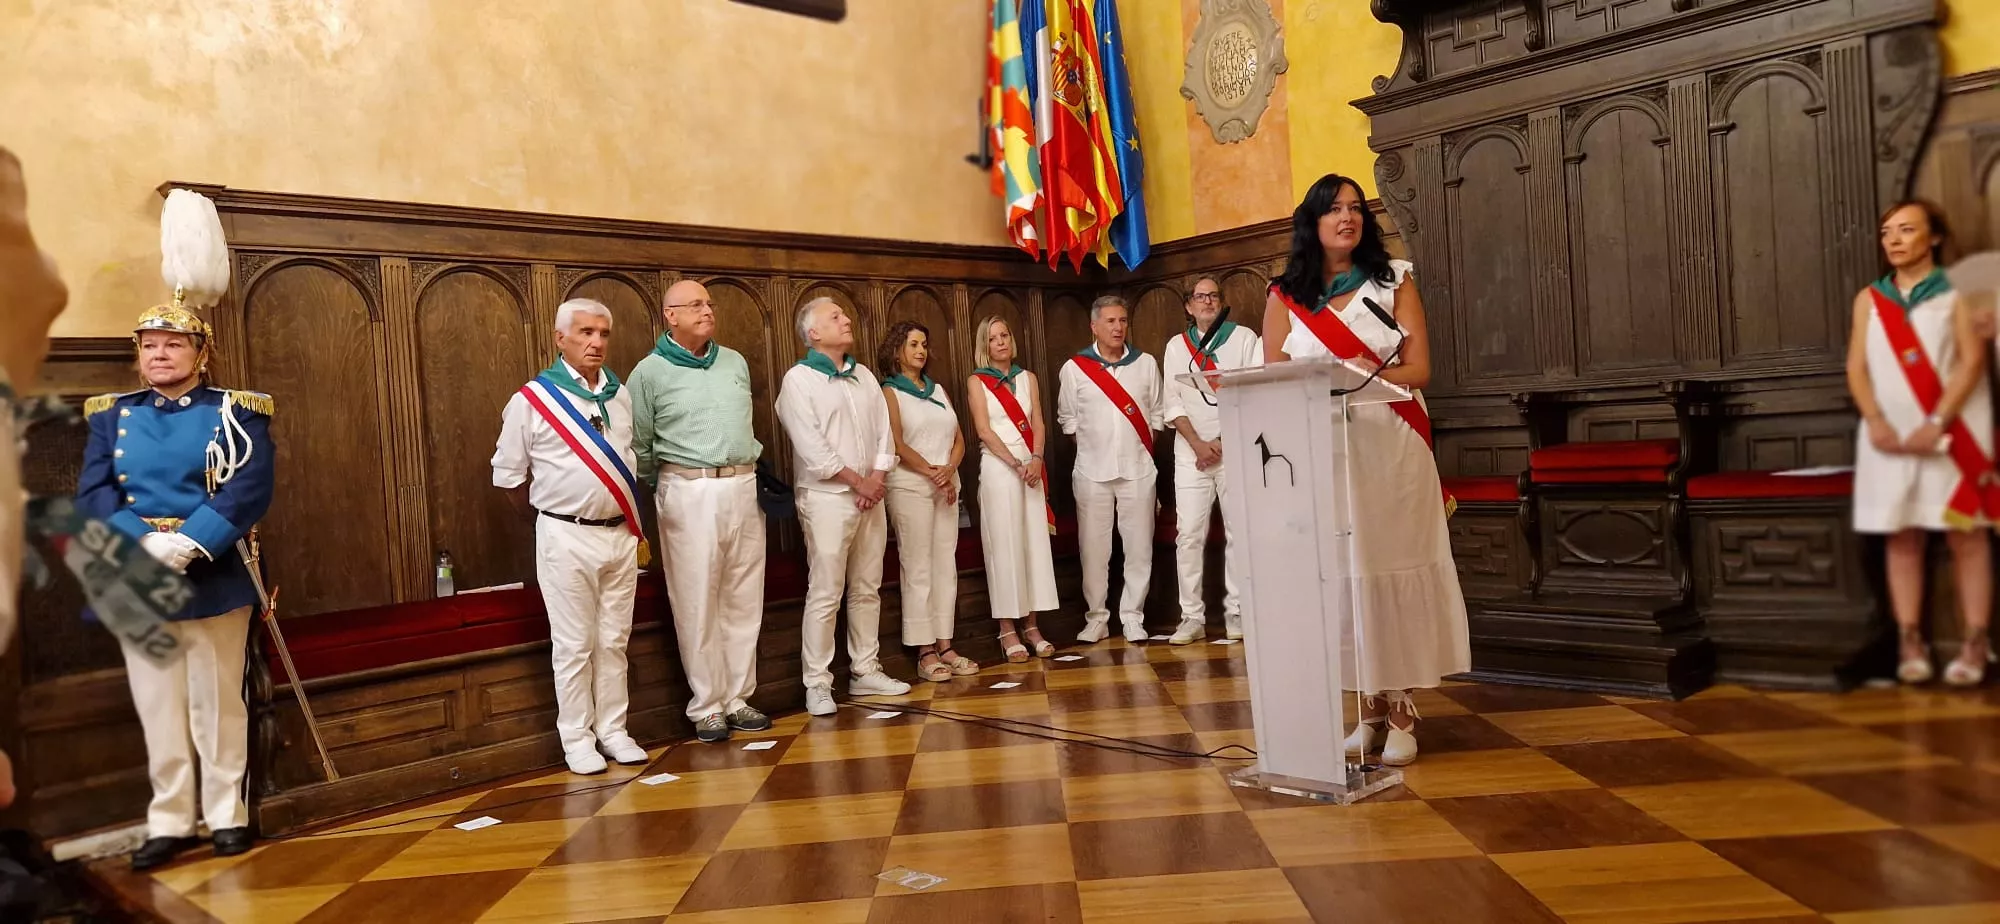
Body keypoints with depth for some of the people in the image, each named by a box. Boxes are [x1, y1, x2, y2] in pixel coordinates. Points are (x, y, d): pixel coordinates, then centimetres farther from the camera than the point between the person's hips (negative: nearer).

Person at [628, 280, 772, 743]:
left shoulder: (735, 362, 13)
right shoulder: (650, 371, -2)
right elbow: (640, 445, 2)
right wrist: (666, 485, 6)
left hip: (744, 487, 5)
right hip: (689, 492, -5)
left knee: (744, 600, 8)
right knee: (697, 605, 0)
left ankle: (738, 697, 19)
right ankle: (706, 707, 10)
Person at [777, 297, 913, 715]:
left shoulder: (864, 376, 15)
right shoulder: (799, 379, -6)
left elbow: (884, 431, 10)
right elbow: (812, 448, -13)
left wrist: (877, 479, -5)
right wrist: (858, 481, -12)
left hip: (870, 495, 6)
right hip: (826, 497, -6)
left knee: (867, 590, 10)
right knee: (825, 594, -6)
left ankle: (866, 671, 20)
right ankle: (817, 684, 1)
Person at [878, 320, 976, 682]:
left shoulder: (938, 390, 17)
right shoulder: (890, 392, 1)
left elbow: (959, 439, 12)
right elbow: (897, 445, -9)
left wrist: (949, 470, -7)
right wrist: (932, 472, -13)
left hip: (947, 485, 6)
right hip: (910, 486, -6)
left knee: (946, 565, 4)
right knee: (918, 568, -5)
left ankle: (944, 645, 9)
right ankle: (925, 651, -1)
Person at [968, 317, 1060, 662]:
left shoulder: (1028, 378, 14)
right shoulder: (977, 382, 3)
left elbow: (1038, 425, 7)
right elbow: (984, 431, -5)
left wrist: (1036, 459, -10)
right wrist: (1016, 465, -14)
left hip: (1031, 467, 4)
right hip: (998, 468, -4)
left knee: (1034, 543, 2)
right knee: (1004, 546, -4)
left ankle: (1031, 625, 8)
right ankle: (1008, 629, 1)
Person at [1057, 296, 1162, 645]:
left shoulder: (1146, 363, 6)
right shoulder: (1074, 368, 2)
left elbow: (1156, 413, 11)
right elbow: (1066, 418, 10)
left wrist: (1143, 445, 4)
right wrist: (1093, 441, 5)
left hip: (1138, 469, 1)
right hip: (1092, 471, -1)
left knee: (1139, 547, 2)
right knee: (1093, 548, 2)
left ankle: (1132, 617, 12)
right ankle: (1096, 618, 11)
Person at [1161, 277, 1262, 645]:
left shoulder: (1244, 338, 5)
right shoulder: (1176, 346, 13)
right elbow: (1171, 401, 6)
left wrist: (1223, 441, -9)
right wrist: (1198, 444, -6)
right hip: (1191, 451, 2)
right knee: (1189, 534, -3)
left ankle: (1237, 613, 5)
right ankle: (1192, 617, 0)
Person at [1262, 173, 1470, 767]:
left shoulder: (1393, 281, 9)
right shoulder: (1284, 297, 9)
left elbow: (1419, 368, 0)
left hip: (1391, 449, -1)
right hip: (1319, 456, 1)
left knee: (1392, 567, -4)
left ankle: (1402, 711, 1)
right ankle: (1370, 706, 6)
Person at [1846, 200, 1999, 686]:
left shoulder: (1957, 292, 2)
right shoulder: (1869, 299, 11)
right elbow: (1857, 368, 6)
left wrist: (1937, 424, -16)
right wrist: (1876, 422, -9)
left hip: (1950, 434, -3)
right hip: (1890, 436, 3)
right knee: (1901, 537, 2)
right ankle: (1910, 642, 5)